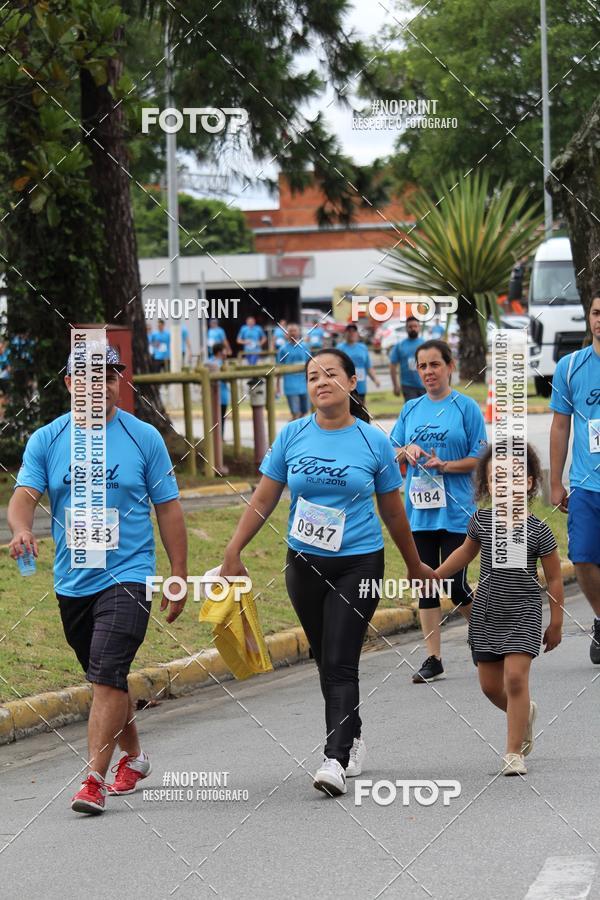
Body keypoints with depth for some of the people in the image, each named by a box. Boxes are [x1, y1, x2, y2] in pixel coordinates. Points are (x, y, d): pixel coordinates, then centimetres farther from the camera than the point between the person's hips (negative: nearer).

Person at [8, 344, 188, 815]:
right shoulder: (47, 440, 3)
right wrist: (21, 528, -30)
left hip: (127, 577, -4)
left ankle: (94, 778, -19)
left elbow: (169, 509, 3)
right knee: (105, 678, 16)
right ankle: (134, 757, 37)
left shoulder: (144, 437, -1)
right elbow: (24, 495, -6)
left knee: (107, 677, -17)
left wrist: (179, 576, 1)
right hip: (72, 580, 4)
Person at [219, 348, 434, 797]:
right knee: (326, 661, 13)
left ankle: (336, 759, -18)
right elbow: (263, 500, 6)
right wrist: (234, 553, 1)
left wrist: (415, 565, 17)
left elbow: (393, 511, 9)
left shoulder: (374, 441, -2)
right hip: (304, 563, 3)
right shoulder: (293, 436, 2)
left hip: (359, 563, -3)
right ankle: (353, 738, 33)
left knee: (340, 663, -13)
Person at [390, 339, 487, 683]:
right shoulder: (411, 409, 10)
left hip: (456, 512, -4)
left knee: (456, 587, -5)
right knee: (425, 585, 4)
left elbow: (480, 458, -4)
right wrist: (406, 452, -6)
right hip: (419, 511, 4)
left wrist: (444, 465, -17)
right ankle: (433, 659, 9)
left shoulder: (466, 407, -3)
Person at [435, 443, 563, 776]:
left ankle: (514, 753, -10)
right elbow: (466, 551, 20)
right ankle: (524, 713, 42)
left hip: (523, 615, -4)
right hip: (487, 614, 4)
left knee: (515, 677, -16)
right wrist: (436, 574, 15)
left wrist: (556, 623, 0)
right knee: (490, 684, 10)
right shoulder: (481, 521, -2)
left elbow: (554, 578, -3)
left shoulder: (538, 530, -12)